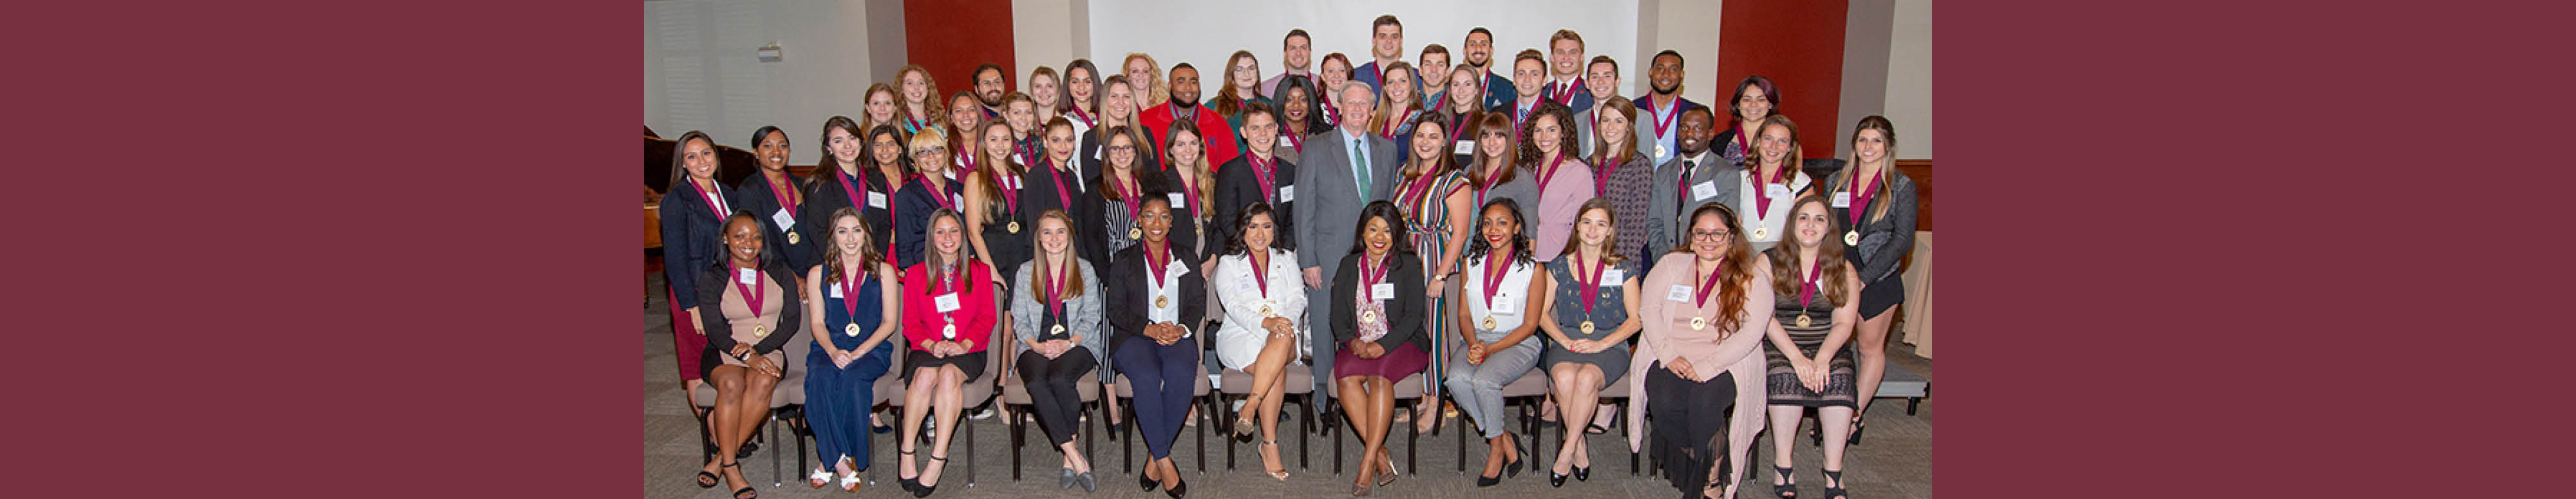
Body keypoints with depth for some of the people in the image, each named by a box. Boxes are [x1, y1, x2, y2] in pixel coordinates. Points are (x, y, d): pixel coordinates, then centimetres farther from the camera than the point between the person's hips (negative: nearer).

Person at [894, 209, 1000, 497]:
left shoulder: (979, 271, 14)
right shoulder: (916, 274, 16)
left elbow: (987, 317, 7)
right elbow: (911, 322, 11)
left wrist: (964, 344, -11)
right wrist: (931, 344, -10)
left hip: (967, 351, -1)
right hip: (927, 350, 1)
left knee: (949, 374, -35)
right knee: (925, 374, -34)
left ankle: (938, 459, -37)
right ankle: (906, 454, -28)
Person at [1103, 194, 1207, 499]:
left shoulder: (1187, 260, 21)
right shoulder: (1123, 261, 15)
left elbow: (1198, 304, 12)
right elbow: (1116, 309, 5)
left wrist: (1181, 329, -10)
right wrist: (1150, 328, -12)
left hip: (1178, 337, 1)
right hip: (1134, 337, -1)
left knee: (1181, 375, -33)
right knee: (1147, 377, -35)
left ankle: (1155, 457, -21)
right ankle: (1165, 461, -27)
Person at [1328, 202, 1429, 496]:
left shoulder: (1408, 265, 6)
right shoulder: (1348, 267, 15)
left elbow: (1414, 315, -4)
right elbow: (1337, 315, 10)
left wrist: (1383, 345, -17)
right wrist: (1352, 341, -11)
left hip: (1400, 343, -3)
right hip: (1358, 345, 3)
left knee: (1380, 376, -34)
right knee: (1346, 376, -30)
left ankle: (1368, 461, -32)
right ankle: (1381, 454, -26)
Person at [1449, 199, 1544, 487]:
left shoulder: (1532, 269, -3)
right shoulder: (1471, 264, 10)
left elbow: (1529, 325, -4)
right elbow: (1464, 314, 11)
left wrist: (1489, 349, -16)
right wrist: (1473, 344, -10)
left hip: (1518, 344, -4)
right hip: (1477, 340, 4)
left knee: (1484, 380, -32)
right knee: (1456, 379, -28)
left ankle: (1496, 447, -8)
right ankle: (1506, 439, -11)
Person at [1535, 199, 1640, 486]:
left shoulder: (1624, 269, 6)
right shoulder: (1560, 267, 11)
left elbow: (1635, 320, 3)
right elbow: (1542, 313, 10)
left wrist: (1601, 344, -11)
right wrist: (1565, 340, -8)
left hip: (1610, 346, -1)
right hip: (1566, 344, 2)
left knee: (1587, 377, -35)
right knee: (1565, 376, -33)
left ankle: (1567, 451, -22)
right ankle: (1581, 451, -18)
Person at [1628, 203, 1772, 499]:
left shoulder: (1752, 278, 7)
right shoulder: (1671, 264, 14)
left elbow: (1752, 331, -5)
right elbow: (1648, 309, 3)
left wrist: (1708, 366, -17)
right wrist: (1669, 355, -12)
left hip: (1724, 363, -2)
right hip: (1670, 359, 2)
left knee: (1704, 404, -33)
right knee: (1665, 404, -29)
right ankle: (1696, 462, -3)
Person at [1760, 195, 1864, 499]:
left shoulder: (1844, 271, 10)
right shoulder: (1768, 263, 4)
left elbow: (1844, 323, 0)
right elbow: (1765, 318, -7)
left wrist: (1822, 359, -20)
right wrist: (1797, 357, -20)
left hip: (1829, 348, 2)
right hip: (1779, 347, -1)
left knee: (1838, 379, -30)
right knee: (1786, 377, -33)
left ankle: (1833, 469, -22)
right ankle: (1782, 463, -22)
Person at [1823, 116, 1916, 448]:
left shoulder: (1901, 186, -2)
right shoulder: (1835, 182, 8)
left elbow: (1903, 240, -7)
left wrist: (1865, 277, -14)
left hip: (1878, 279, -2)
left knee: (1870, 347, 6)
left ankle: (1855, 414, 15)